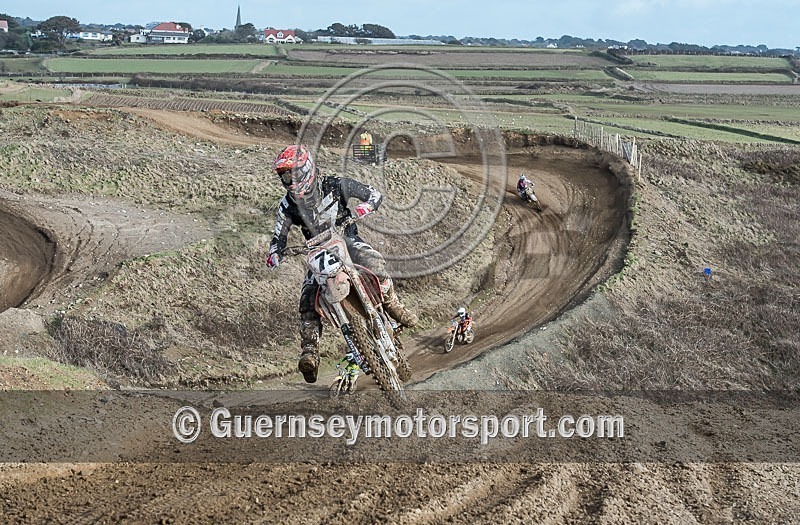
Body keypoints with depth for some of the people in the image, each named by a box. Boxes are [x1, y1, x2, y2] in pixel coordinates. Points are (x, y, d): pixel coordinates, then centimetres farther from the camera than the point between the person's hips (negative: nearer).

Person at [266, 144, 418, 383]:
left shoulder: (335, 185, -8)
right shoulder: (288, 205, 0)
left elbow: (375, 194, -6)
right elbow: (278, 237, 7)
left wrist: (364, 206, -29)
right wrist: (274, 253, -16)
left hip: (347, 240, -2)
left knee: (373, 262, -35)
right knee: (308, 299, -19)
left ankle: (393, 305, -15)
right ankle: (309, 352, -25)